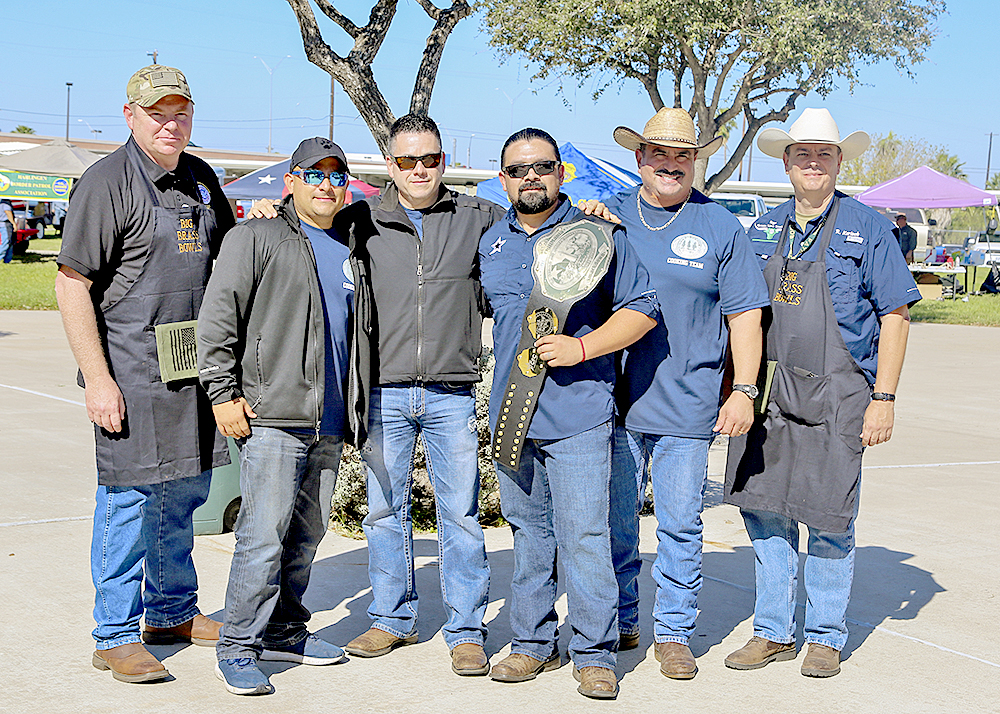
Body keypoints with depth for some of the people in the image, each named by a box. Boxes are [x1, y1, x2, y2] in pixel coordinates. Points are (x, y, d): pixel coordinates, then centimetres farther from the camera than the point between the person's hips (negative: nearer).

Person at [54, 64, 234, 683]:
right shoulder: (107, 182, -11)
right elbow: (72, 285, -13)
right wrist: (98, 380, -18)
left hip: (194, 365, 7)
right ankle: (116, 635, 9)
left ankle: (172, 613, 30)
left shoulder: (201, 178, 11)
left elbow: (228, 250, 29)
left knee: (184, 492, 15)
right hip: (132, 367, -7)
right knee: (130, 498, -2)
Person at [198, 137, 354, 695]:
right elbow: (218, 319, -6)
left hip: (328, 425, 6)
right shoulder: (256, 238, 0)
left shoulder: (349, 253, 18)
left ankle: (283, 630, 24)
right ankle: (238, 647, 0)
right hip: (271, 417, -6)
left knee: (307, 534, 11)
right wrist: (223, 394, -11)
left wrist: (349, 415, 21)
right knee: (264, 534, -9)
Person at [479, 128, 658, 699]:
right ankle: (534, 642, 22)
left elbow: (641, 309, -2)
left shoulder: (598, 234, -1)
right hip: (510, 412, 5)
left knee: (583, 535, -8)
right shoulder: (491, 243, 15)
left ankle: (594, 653, 1)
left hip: (577, 414, -5)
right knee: (528, 533, 12)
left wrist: (582, 348, -14)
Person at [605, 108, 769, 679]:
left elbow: (745, 314, 4)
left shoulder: (720, 227, 4)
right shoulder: (610, 215, 8)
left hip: (689, 409, -1)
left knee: (680, 526, 3)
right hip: (615, 400, 2)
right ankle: (618, 624, 25)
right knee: (615, 523, 9)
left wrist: (744, 390, -4)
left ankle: (674, 633, 15)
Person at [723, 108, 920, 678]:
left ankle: (826, 637, 17)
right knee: (765, 512, 7)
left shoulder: (867, 228, -1)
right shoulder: (764, 230, 12)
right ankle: (774, 632, 20)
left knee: (829, 521, 2)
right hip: (766, 393, 4)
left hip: (835, 397, -4)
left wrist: (883, 398, -9)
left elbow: (895, 316, -3)